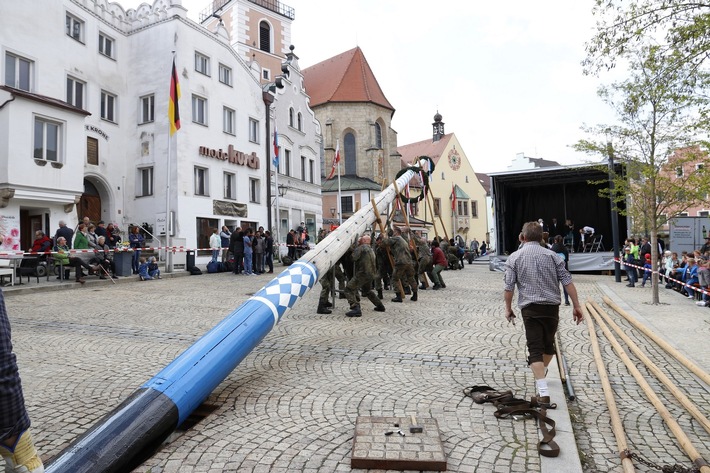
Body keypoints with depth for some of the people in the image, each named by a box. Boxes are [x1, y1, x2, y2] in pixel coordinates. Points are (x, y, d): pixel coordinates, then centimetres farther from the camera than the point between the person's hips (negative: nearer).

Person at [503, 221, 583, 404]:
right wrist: (576, 305, 4)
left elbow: (509, 287, -5)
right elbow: (567, 281, -1)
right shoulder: (551, 255, 4)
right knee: (549, 343, 22)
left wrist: (508, 308, 7)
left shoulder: (514, 257, -2)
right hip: (552, 306, 3)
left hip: (530, 308, -3)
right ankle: (541, 375, 43)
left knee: (535, 349, -2)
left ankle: (543, 392, -11)